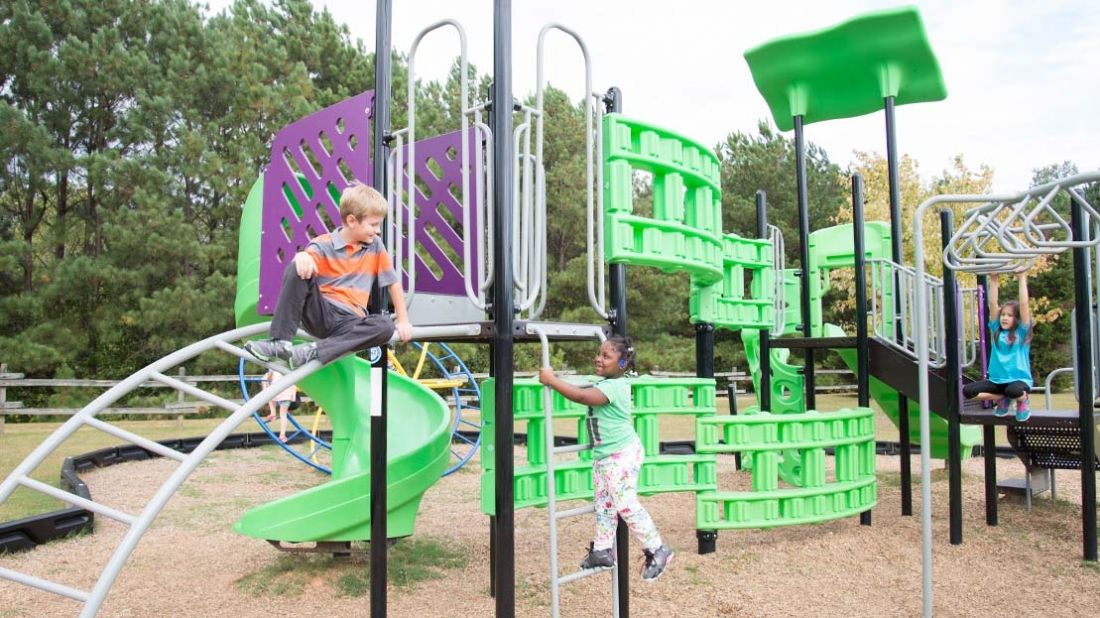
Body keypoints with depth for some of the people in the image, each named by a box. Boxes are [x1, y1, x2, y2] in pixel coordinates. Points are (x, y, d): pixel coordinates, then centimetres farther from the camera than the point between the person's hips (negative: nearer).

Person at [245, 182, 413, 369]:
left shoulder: (375, 246, 8)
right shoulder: (324, 244, -1)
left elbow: (394, 283, 10)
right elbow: (306, 260, -19)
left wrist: (403, 321, 5)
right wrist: (302, 256, -43)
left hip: (350, 322, 2)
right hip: (319, 313, -2)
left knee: (385, 326, -31)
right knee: (297, 269, -27)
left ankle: (313, 352, -31)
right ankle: (280, 343, -23)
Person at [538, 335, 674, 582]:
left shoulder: (614, 387, -22)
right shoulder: (604, 384, 11)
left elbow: (581, 396, -31)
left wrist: (552, 380, -27)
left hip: (622, 455, -10)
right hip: (603, 455, 10)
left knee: (626, 504, -7)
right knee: (604, 504, 13)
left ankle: (658, 550, 4)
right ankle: (602, 550, 22)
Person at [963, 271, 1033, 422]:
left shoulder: (1021, 332, -1)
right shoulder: (997, 331, 8)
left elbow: (1024, 304, -10)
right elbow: (992, 304, 3)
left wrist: (1022, 278, -8)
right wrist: (993, 280, 1)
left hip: (1018, 379, -4)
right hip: (997, 380, 4)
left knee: (1014, 391, -38)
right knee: (967, 391, -17)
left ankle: (1023, 401, 2)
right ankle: (1002, 399, 9)